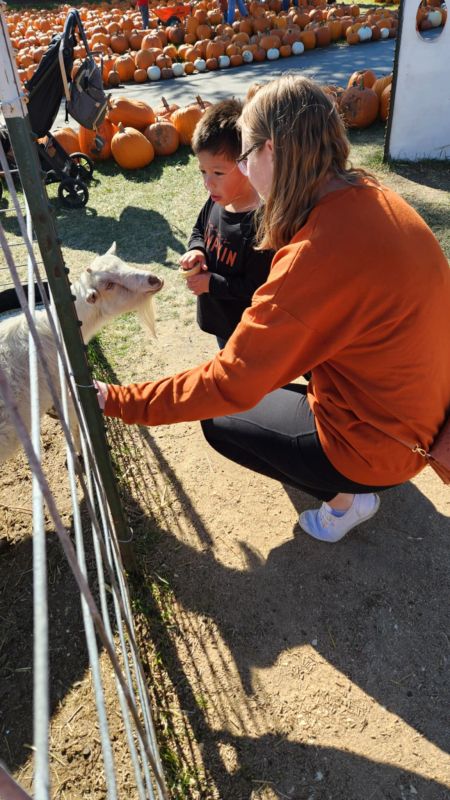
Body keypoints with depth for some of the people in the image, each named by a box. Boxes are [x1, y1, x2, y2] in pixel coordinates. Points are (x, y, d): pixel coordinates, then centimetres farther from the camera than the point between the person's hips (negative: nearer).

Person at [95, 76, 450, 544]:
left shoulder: (318, 256, -31)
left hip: (379, 444, -7)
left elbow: (228, 385, -27)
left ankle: (346, 495, 14)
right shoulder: (375, 199, -6)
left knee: (220, 420, 8)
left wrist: (118, 401, -15)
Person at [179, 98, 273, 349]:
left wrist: (212, 283, -23)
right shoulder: (218, 199, -6)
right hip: (220, 318, 8)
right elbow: (200, 229, 15)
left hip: (244, 330, -8)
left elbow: (259, 290, -29)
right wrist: (196, 250, -7)